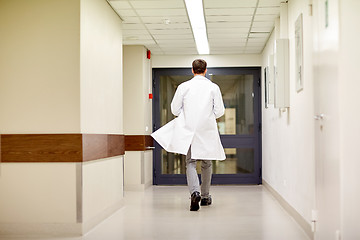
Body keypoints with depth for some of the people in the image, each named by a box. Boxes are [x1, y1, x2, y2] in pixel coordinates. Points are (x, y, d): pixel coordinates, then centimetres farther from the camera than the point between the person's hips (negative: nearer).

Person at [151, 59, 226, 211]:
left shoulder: (183, 87, -2)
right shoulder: (213, 87, -1)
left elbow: (175, 110, 3)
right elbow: (219, 111, 0)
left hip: (188, 130, -1)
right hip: (207, 131, 1)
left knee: (190, 163, 0)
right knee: (206, 164, 14)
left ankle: (195, 192, -23)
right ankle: (205, 197, 23)